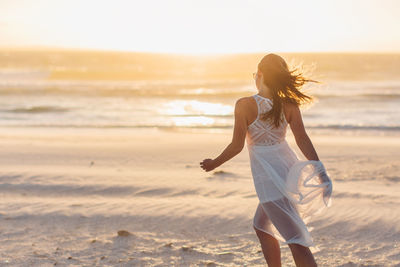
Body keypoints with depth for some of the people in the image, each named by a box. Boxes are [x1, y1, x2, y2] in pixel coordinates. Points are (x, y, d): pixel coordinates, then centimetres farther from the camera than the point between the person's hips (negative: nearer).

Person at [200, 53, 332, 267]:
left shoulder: (245, 105, -14)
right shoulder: (289, 105, -1)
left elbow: (237, 146, -11)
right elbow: (303, 139, -7)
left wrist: (214, 164, 5)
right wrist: (319, 170, -9)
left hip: (269, 179, -6)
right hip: (290, 169, 6)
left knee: (295, 239, -6)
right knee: (261, 226, 26)